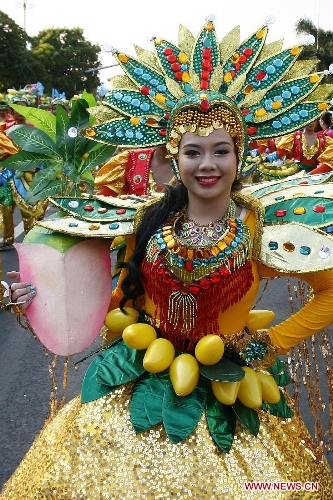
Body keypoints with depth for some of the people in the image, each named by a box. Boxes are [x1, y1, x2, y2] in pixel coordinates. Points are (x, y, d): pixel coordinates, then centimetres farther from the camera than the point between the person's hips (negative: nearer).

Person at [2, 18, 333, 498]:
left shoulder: (262, 227, -13)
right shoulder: (152, 221, -6)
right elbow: (128, 293, 6)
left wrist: (275, 340, -7)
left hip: (226, 398, -1)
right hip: (145, 385, 2)